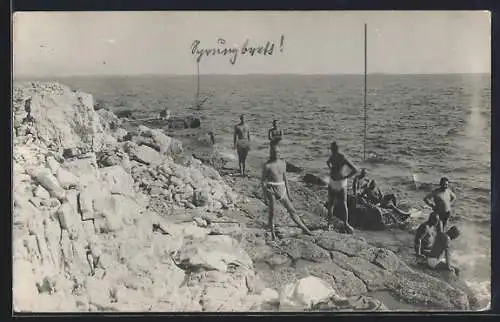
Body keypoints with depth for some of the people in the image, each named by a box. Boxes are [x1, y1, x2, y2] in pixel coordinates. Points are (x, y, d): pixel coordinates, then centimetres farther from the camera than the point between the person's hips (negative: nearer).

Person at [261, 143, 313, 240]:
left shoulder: (283, 163, 5)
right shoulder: (267, 166, -10)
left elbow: (285, 178, 13)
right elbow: (262, 181, -6)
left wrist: (288, 193, 13)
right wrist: (266, 195, -11)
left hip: (282, 190, 5)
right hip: (271, 190, -4)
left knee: (291, 210, 7)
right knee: (272, 212, 2)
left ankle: (304, 228, 12)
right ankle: (273, 234, 14)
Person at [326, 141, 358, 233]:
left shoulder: (343, 158, -18)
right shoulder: (332, 156, -2)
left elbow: (355, 170, -23)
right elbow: (328, 162, 23)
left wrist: (346, 177, -13)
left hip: (341, 183, -4)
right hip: (331, 182, 4)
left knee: (343, 204, 1)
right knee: (330, 203, 8)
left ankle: (346, 223, 14)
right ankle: (330, 221, 22)